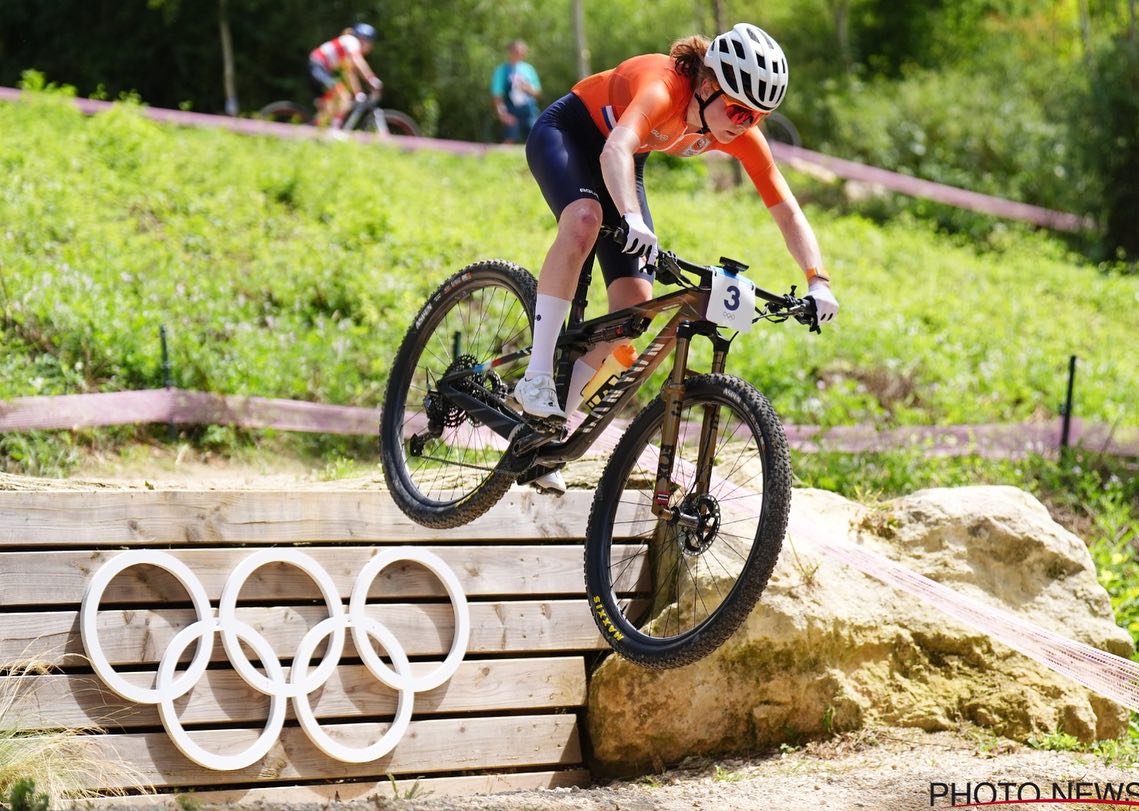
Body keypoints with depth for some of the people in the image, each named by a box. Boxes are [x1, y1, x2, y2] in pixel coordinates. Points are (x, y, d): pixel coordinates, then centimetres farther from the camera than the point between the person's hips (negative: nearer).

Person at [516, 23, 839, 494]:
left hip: (618, 165, 6)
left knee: (634, 302, -10)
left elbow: (787, 212, -17)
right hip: (565, 133, -6)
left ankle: (548, 426, -1)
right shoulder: (664, 87, -38)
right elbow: (615, 150, -55)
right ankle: (536, 376, -35)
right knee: (585, 219, -39)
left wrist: (818, 282, -31)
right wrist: (632, 218, -72)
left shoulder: (742, 136, -21)